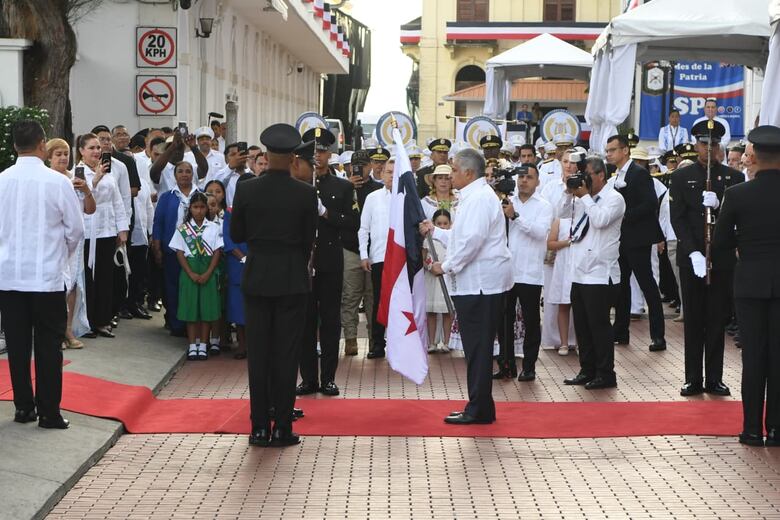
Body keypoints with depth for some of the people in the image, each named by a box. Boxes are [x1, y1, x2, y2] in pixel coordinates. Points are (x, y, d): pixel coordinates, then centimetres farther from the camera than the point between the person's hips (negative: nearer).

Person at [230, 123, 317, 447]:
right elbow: (308, 238, -1)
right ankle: (282, 427, 5)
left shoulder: (245, 190, -6)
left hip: (256, 277, 1)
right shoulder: (306, 193, -8)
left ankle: (260, 427, 9)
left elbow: (236, 235, 2)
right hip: (292, 279, -1)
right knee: (286, 353, 4)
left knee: (258, 353, 7)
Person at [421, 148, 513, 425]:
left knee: (478, 347, -6)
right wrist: (435, 231, 27)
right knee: (477, 347, 12)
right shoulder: (475, 196, 20)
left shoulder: (479, 198, -13)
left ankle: (479, 410, -3)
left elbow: (472, 239, -22)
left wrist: (447, 266, -14)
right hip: (475, 282, 11)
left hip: (480, 283, -11)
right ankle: (479, 407, 17)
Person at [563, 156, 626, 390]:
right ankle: (587, 371, 20)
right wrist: (570, 193, 0)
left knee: (598, 324, -5)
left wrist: (585, 196, -14)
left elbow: (601, 220, -22)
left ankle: (605, 374, 1)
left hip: (600, 273, -8)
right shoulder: (582, 198, 15)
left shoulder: (614, 198, -6)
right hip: (580, 271, 8)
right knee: (582, 325, 11)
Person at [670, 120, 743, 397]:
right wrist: (693, 253, -14)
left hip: (722, 258, 0)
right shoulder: (682, 177, 3)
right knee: (693, 319, 4)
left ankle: (714, 378, 10)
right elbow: (677, 218, -3)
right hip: (690, 257, 0)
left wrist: (718, 205, -20)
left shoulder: (733, 177, 5)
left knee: (717, 319, 4)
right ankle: (693, 379, 10)